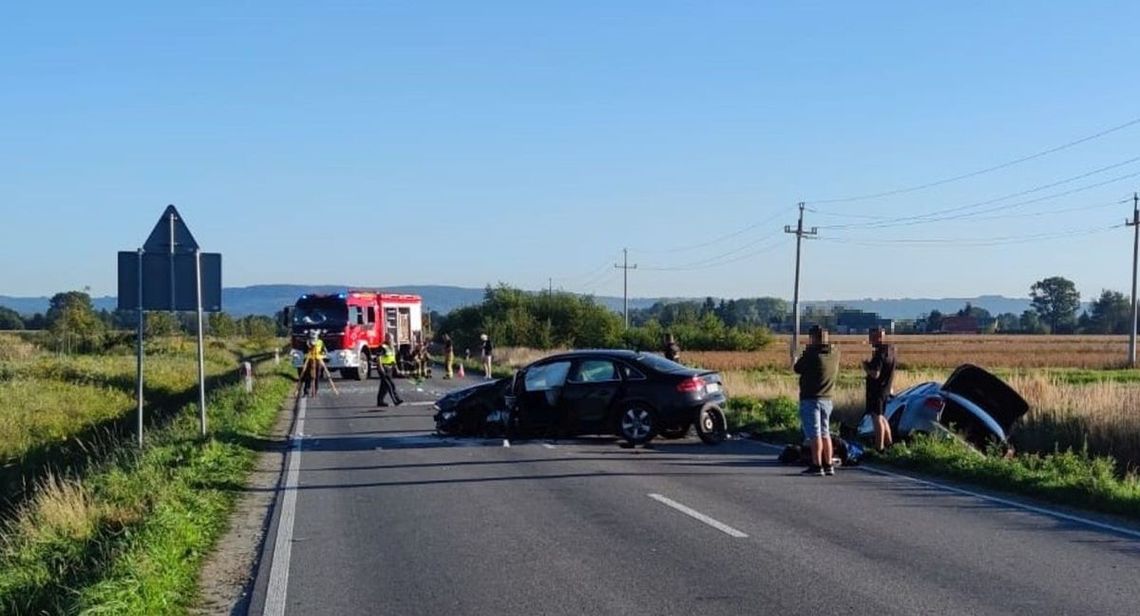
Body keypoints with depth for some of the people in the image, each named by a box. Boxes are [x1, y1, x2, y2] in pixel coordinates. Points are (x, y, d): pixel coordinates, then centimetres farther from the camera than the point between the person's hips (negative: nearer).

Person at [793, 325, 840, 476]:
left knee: (814, 434, -4)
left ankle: (817, 466, -4)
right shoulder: (835, 353, 1)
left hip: (810, 399, -6)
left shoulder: (811, 354, -17)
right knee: (825, 433, 14)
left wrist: (795, 362, 15)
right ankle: (828, 465, 17)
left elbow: (797, 369, -7)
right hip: (827, 399, 6)